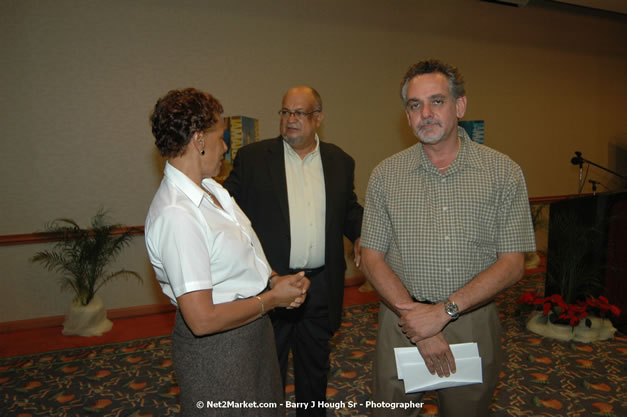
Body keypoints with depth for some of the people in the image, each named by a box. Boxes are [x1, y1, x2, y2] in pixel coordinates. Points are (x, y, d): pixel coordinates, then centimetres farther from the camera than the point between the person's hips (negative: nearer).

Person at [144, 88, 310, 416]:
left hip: (254, 331, 9)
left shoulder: (209, 188, 1)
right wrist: (272, 299, -18)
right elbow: (202, 319, -29)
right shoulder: (176, 214, -29)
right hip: (216, 348, -9)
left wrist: (274, 279, -5)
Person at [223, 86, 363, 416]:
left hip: (322, 286, 3)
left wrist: (361, 234, -4)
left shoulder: (340, 161, 5)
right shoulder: (252, 157, -3)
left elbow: (349, 210, 15)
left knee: (315, 364, 22)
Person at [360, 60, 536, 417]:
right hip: (402, 322, 1)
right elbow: (372, 258, -3)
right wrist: (417, 321, -13)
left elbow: (513, 264, -7)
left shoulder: (504, 173, -4)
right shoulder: (386, 175, -2)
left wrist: (443, 311, -16)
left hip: (474, 326, 0)